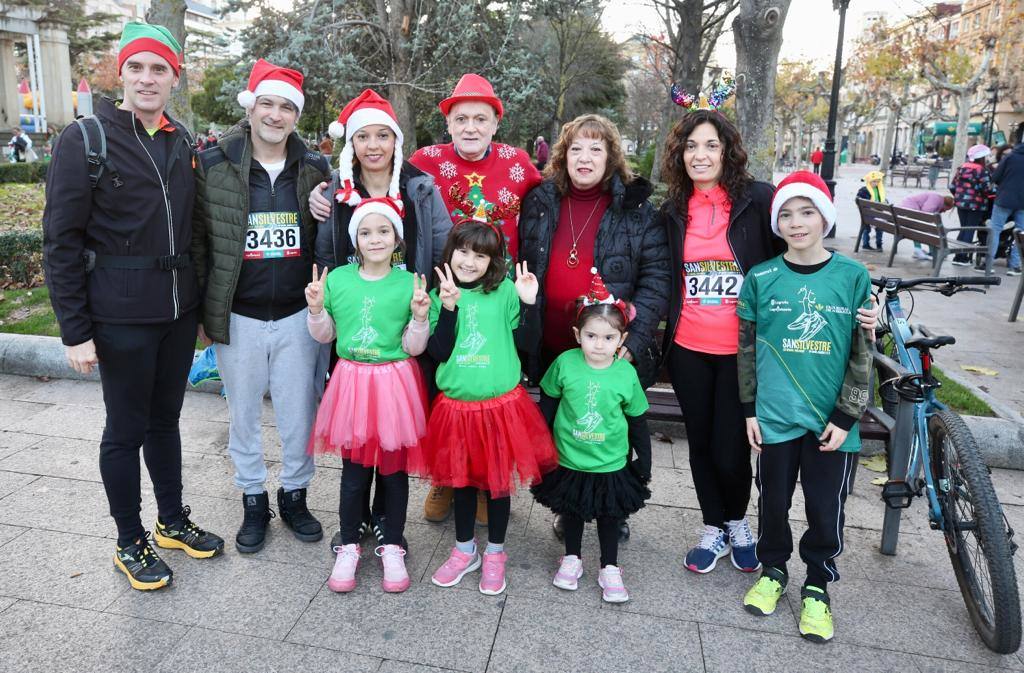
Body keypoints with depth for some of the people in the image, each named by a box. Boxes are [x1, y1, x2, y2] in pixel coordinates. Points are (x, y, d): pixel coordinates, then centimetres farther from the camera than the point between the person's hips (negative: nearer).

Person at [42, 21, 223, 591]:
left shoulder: (183, 142, 8)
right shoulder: (86, 139, -8)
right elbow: (62, 241, -9)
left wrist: (200, 302, 13)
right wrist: (75, 330, -12)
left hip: (179, 309, 5)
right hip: (121, 315, -5)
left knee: (165, 419, 17)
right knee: (127, 429, 7)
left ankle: (173, 521, 32)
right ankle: (131, 542, 24)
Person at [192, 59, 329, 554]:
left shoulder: (315, 169, 2)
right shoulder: (213, 165, -3)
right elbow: (198, 241, 1)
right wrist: (202, 313, 0)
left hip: (297, 316, 1)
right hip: (238, 318, 0)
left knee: (300, 414, 9)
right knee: (244, 416, 13)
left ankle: (295, 495, 30)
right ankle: (253, 502, 31)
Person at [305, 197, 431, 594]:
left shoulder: (409, 284, -5)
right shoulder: (337, 279, 0)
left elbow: (413, 347, -3)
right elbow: (325, 336, 11)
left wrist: (419, 317, -19)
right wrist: (316, 308, -6)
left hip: (395, 385, -1)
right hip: (352, 382, 1)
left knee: (394, 468, 10)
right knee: (354, 471, 8)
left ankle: (392, 547, 28)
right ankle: (349, 547, 28)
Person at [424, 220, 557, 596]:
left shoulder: (505, 291, -4)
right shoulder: (440, 295, 1)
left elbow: (527, 344, -4)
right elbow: (438, 352, -8)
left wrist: (528, 303, -16)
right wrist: (448, 307, -18)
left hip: (501, 404, -2)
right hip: (456, 405, 2)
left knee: (499, 479, 11)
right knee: (462, 479, 16)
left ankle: (495, 554, 30)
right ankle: (464, 551, 36)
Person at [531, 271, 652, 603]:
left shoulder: (626, 373, -13)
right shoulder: (565, 363, -14)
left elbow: (637, 422, -1)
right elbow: (547, 405, 0)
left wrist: (644, 461, 4)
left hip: (611, 464, 0)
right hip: (568, 461, 0)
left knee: (609, 516, 16)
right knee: (571, 511, 19)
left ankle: (609, 568, 36)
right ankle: (572, 558, 42)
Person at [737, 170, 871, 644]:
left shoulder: (853, 277, -3)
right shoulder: (761, 279, -2)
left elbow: (862, 354, -1)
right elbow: (747, 348, 4)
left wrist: (845, 417, -4)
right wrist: (749, 410, 2)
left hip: (832, 420, 0)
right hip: (775, 416, 1)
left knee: (826, 507, 8)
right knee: (773, 500, 13)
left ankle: (817, 587, 30)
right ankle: (772, 571, 36)